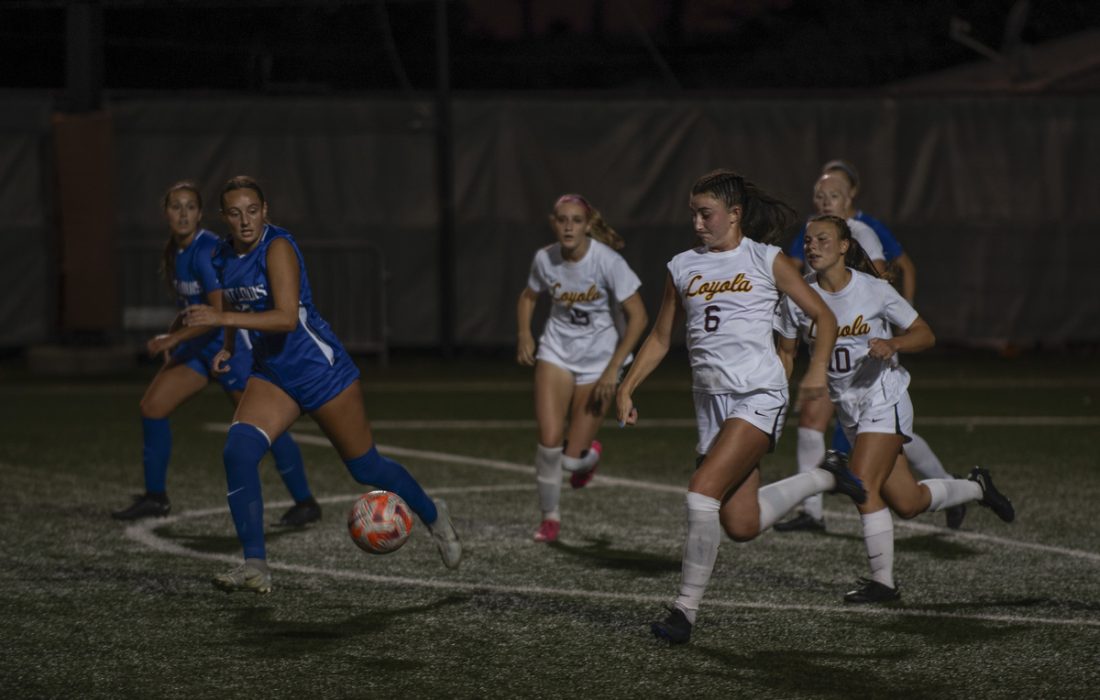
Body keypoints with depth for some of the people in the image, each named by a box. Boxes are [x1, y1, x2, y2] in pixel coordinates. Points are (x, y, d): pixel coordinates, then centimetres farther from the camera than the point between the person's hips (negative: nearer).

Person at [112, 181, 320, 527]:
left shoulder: (207, 250, -21)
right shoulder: (175, 252, 7)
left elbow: (220, 311, -28)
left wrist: (173, 338, -24)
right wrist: (173, 335, 7)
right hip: (200, 346, 9)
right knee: (152, 407, 2)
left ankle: (305, 503, 3)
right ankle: (155, 498, 14)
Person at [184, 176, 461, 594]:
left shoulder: (277, 247, -21)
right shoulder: (224, 259, 3)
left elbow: (286, 317, -32)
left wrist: (222, 318, -37)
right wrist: (229, 347, 14)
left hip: (321, 371, -6)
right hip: (272, 375, 6)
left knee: (366, 468, 8)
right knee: (238, 451, -20)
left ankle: (433, 516, 38)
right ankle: (255, 567, -18)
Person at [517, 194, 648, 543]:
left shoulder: (607, 261, -20)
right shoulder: (544, 259, -7)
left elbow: (637, 316, -16)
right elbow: (528, 297, 14)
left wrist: (613, 369, -19)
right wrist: (525, 334, -4)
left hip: (599, 358, -3)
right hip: (556, 352, 3)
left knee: (572, 459, -4)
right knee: (549, 441, -15)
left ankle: (590, 453, 36)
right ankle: (550, 516, 9)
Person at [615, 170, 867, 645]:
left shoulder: (765, 260, 0)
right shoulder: (683, 267, 12)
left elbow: (823, 315, 3)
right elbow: (660, 337, 19)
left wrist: (817, 369, -13)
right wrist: (626, 388, 8)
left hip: (759, 396, -6)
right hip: (712, 400, 6)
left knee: (703, 490, -23)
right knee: (741, 526, 4)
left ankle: (686, 609, -15)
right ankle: (824, 479, 31)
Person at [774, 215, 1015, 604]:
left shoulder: (874, 291, -13)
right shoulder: (798, 298, -4)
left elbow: (924, 335, -5)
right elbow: (786, 352, 8)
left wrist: (893, 345, -25)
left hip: (883, 400, -5)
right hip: (848, 409, 5)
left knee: (863, 485, -20)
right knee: (907, 503, 7)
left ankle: (882, 581, -6)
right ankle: (977, 487, 36)